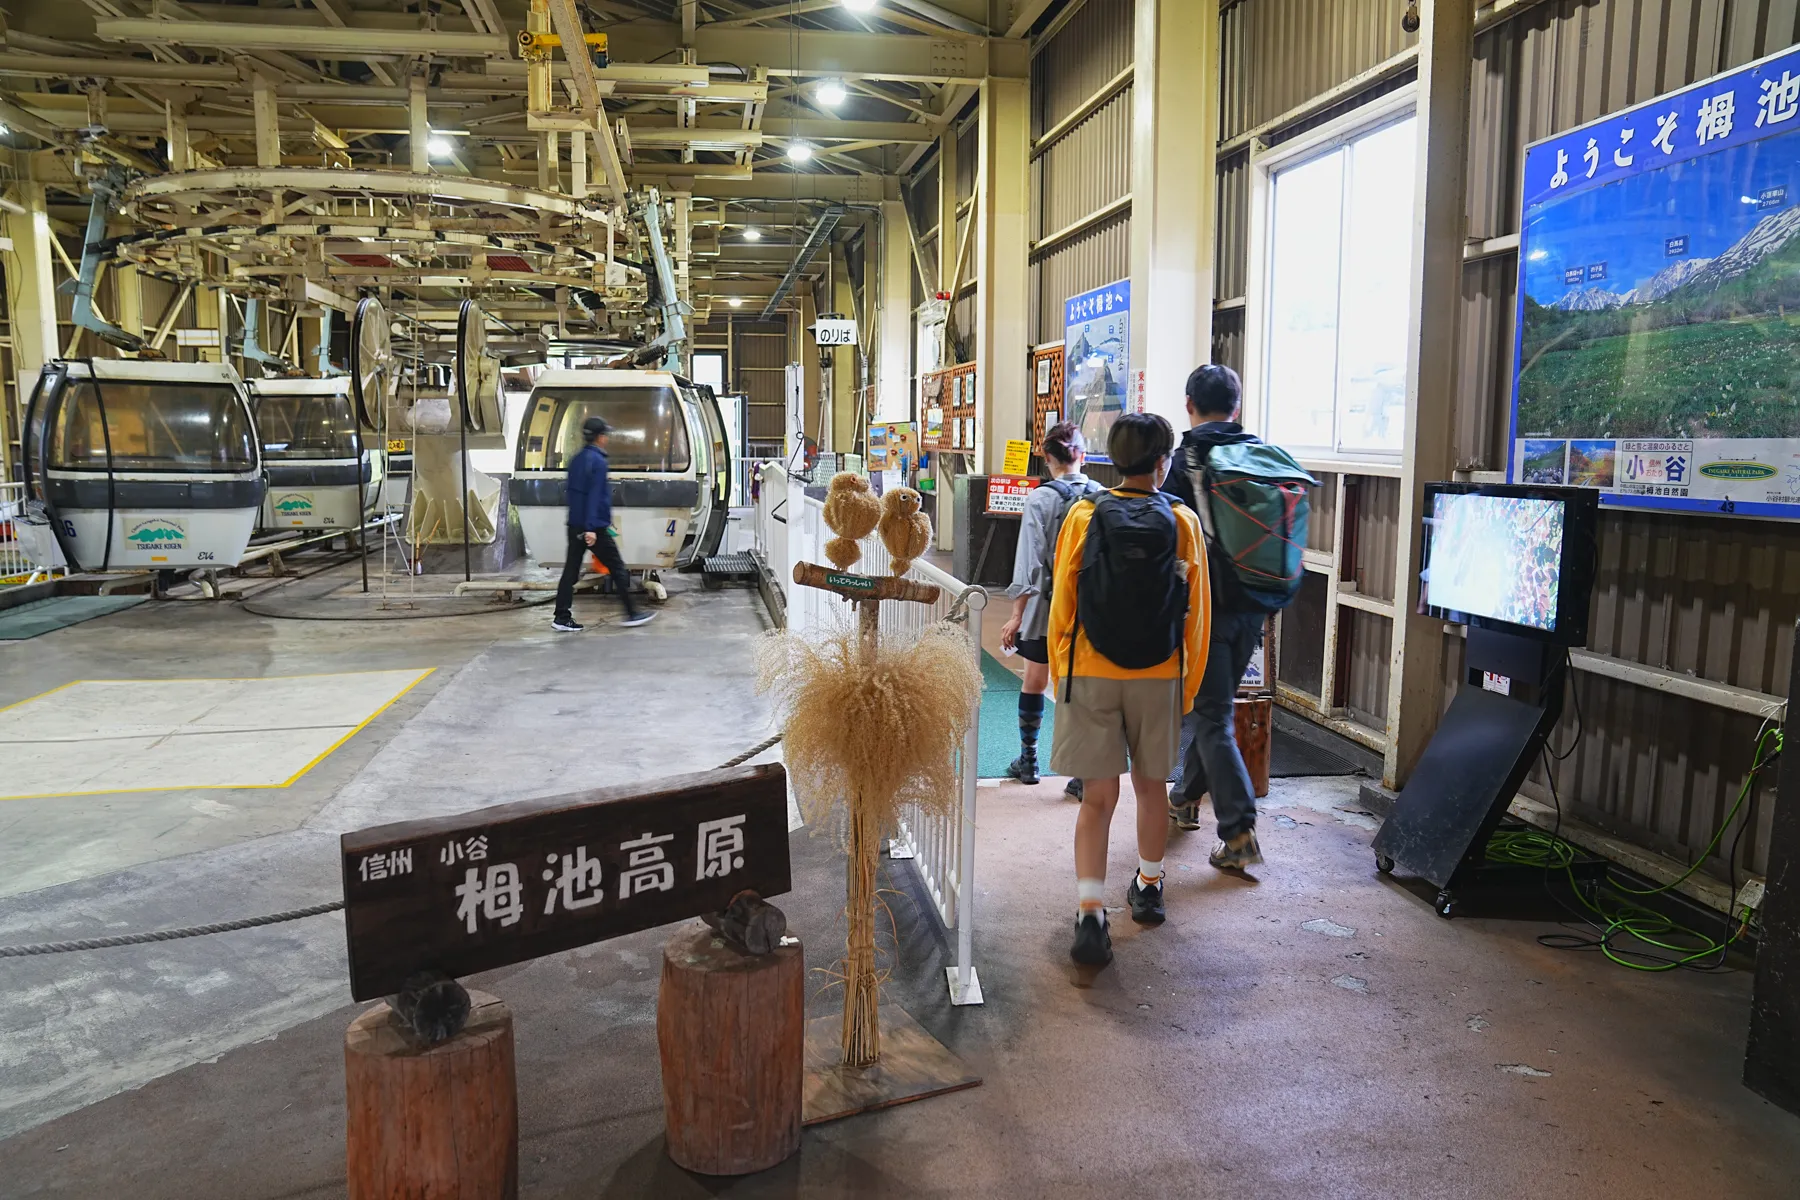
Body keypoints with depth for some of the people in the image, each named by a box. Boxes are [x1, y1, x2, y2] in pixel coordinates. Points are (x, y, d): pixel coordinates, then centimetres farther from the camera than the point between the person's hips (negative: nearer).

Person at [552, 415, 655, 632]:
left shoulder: (576, 459, 14)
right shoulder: (597, 461, -13)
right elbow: (594, 496, -20)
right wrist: (591, 528, -24)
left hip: (575, 525, 8)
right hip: (594, 527, -8)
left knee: (570, 571, 6)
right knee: (618, 569, 3)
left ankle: (562, 618, 4)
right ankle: (632, 613, 9)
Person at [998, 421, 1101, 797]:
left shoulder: (1040, 499, -9)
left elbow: (1030, 561, -10)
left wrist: (1017, 615, -5)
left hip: (1048, 606, -2)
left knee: (1034, 682, 15)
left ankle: (1028, 761, 28)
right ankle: (1085, 774, 3)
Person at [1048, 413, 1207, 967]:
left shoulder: (1084, 517, -4)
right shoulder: (1183, 524, -3)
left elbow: (1061, 606, -2)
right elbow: (1195, 615, 1)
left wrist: (1061, 675, 10)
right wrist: (1188, 686, 11)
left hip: (1090, 676, -1)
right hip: (1158, 677, 1)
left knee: (1098, 797, 2)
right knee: (1151, 785, 18)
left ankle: (1090, 914, -8)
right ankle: (1149, 887, 36)